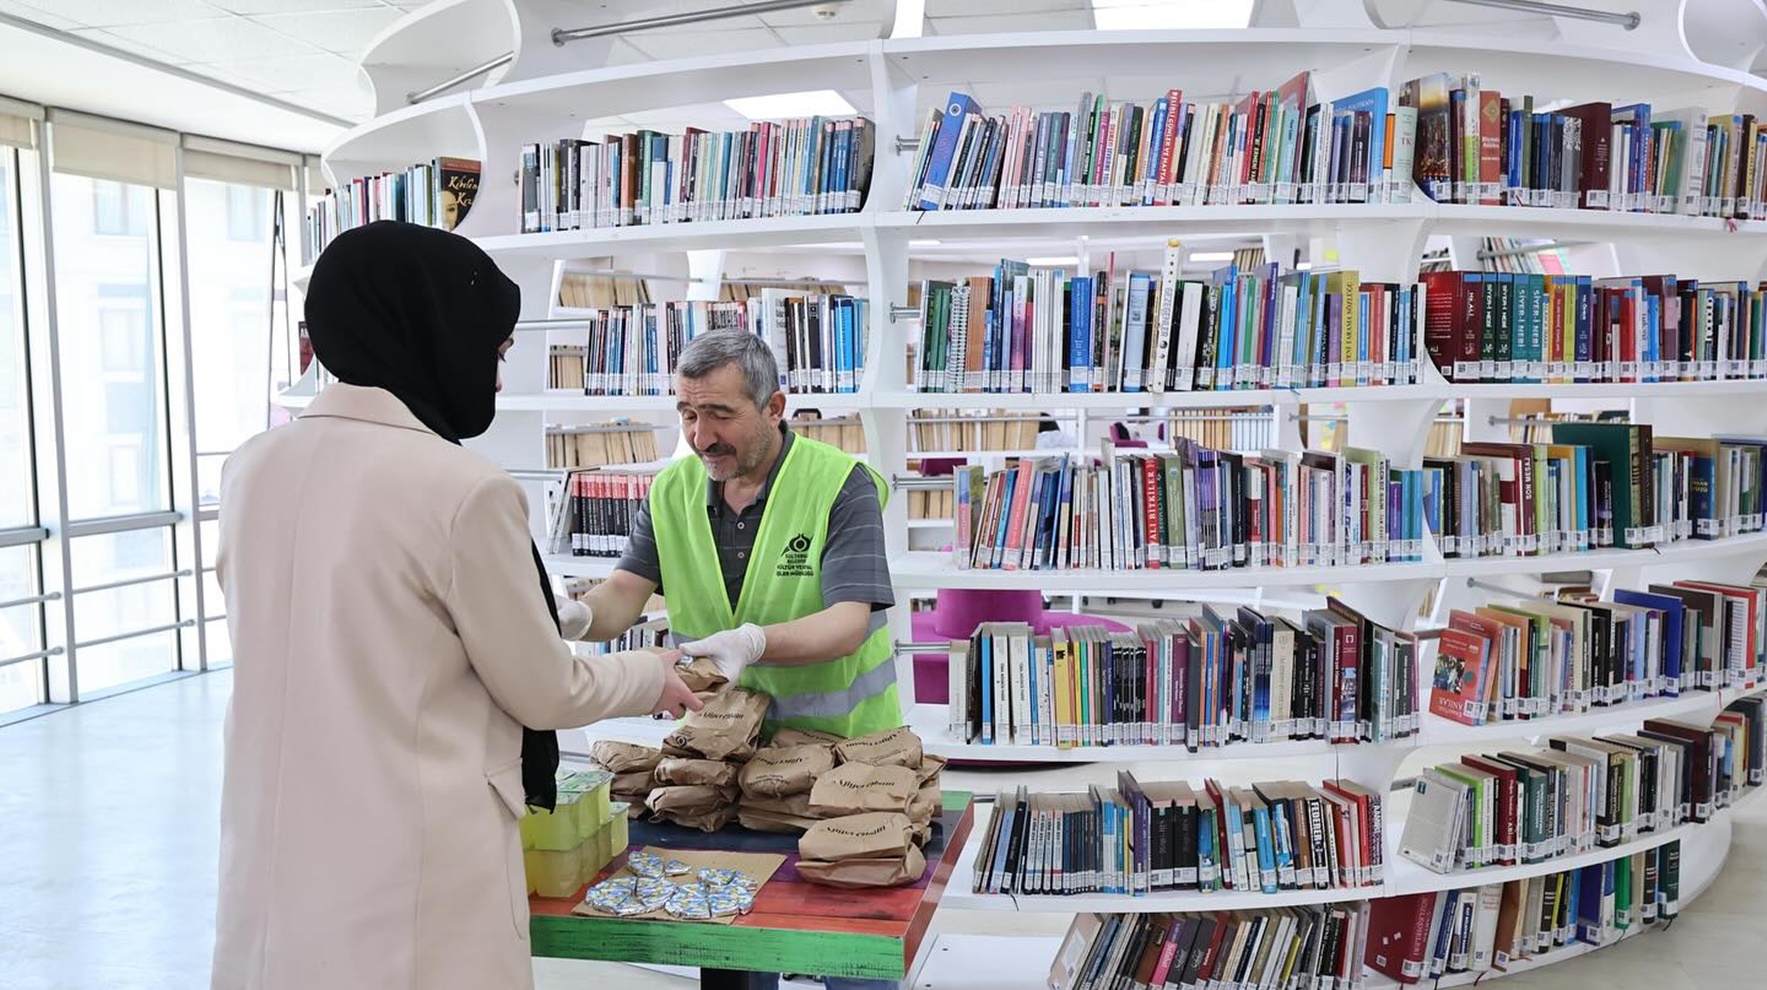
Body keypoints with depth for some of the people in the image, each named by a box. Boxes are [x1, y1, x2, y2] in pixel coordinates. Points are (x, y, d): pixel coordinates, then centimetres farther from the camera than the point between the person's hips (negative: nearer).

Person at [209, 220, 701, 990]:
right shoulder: (461, 487, -19)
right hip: (410, 885, -6)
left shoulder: (251, 469, 1)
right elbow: (545, 693, -7)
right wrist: (654, 676, 11)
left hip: (272, 870, 6)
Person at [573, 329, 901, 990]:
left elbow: (846, 626, -25)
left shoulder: (841, 485, -15)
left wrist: (752, 642, -43)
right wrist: (575, 614, -30)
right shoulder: (672, 491, 0)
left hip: (841, 740, -3)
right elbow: (626, 592, -6)